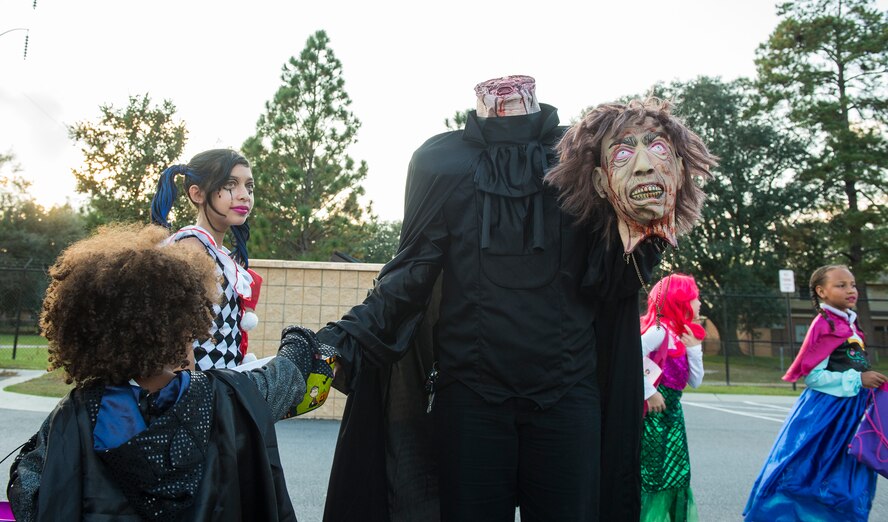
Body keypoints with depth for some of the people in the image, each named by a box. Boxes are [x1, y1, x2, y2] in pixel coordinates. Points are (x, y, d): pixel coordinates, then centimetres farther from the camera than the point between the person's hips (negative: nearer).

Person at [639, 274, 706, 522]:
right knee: (653, 474, -6)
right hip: (655, 413, -9)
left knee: (674, 475, 11)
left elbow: (695, 382, 12)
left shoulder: (682, 335, 13)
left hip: (671, 413, 9)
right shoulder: (660, 330, -13)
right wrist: (648, 392, -21)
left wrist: (694, 348, 1)